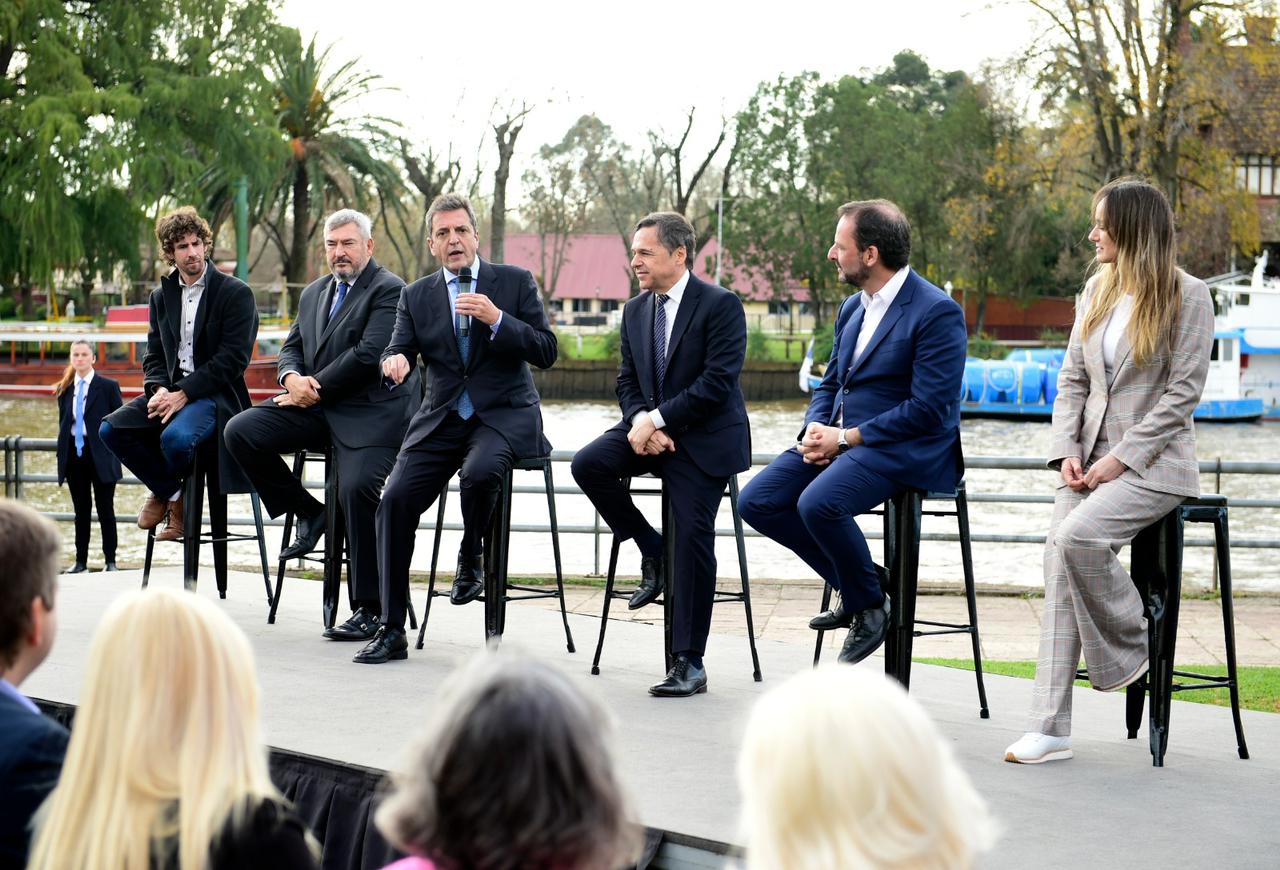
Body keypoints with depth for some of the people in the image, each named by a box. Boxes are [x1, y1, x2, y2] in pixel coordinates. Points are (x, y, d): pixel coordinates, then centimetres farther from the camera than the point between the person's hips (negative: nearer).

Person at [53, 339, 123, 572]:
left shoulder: (108, 387, -3)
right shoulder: (65, 389, 9)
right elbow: (63, 423, 14)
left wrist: (112, 452, -7)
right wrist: (63, 454, 8)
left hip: (100, 456, -4)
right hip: (74, 455, 4)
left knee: (105, 509, 1)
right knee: (81, 510, 9)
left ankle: (110, 560, 7)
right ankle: (81, 560, 14)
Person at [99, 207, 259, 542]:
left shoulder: (236, 293, -5)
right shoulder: (162, 295, 15)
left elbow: (233, 359, -12)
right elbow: (154, 354, 15)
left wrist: (183, 394, -18)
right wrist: (158, 390, -9)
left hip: (214, 395, -6)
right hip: (171, 391, 6)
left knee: (175, 437, -35)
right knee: (112, 429, -18)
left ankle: (165, 492, 2)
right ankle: (170, 493, 1)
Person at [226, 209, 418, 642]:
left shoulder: (389, 290, -5)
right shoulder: (314, 292, 21)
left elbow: (369, 355, -15)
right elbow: (292, 346, 19)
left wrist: (316, 389, -13)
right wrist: (292, 378, -5)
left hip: (369, 412, -7)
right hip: (317, 407, 7)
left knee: (357, 489, -26)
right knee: (240, 431, -11)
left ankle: (370, 609, -15)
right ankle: (308, 513, 5)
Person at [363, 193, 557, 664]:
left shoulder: (515, 282, 3)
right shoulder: (416, 295, 10)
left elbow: (546, 352, -4)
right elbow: (399, 350, 2)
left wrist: (496, 320, -18)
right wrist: (395, 361, -23)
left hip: (504, 415, -3)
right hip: (441, 420, 3)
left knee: (479, 472, -35)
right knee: (395, 499, -16)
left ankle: (471, 555, -2)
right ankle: (392, 630, -8)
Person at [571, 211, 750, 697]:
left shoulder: (721, 305, -11)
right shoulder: (635, 311, 11)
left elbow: (718, 381, -18)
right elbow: (627, 380, 11)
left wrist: (659, 420, -21)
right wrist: (639, 421, -11)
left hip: (704, 438, -6)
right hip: (650, 428, 6)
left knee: (693, 540, -14)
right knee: (589, 464, -21)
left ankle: (688, 664, -8)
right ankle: (651, 551, 0)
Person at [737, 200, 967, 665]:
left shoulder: (937, 312, -13)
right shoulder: (853, 308, 15)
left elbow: (930, 410, -19)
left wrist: (847, 438, -17)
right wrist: (814, 431, -1)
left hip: (903, 450, -9)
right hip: (838, 439, 9)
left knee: (818, 502, -32)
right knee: (756, 501, -7)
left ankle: (869, 605, -6)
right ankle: (858, 580, 6)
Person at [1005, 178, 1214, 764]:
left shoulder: (1188, 296, -4)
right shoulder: (1096, 290, 15)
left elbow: (1183, 392, -9)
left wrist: (1121, 459, -14)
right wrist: (1067, 451, -1)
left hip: (1153, 462, -6)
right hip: (1090, 458, 6)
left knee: (1077, 535, -29)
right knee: (1059, 560, -13)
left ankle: (1130, 650, -3)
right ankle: (1050, 727, -14)